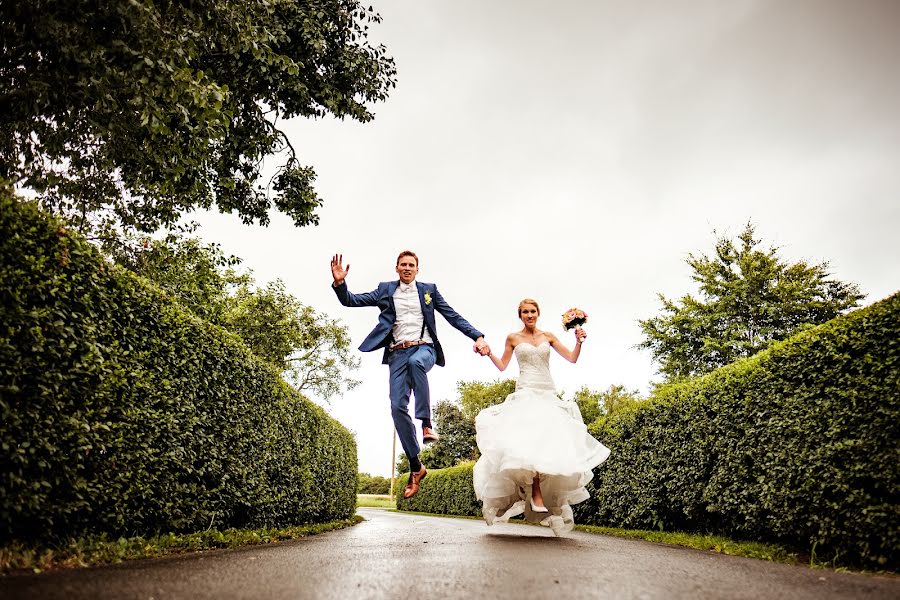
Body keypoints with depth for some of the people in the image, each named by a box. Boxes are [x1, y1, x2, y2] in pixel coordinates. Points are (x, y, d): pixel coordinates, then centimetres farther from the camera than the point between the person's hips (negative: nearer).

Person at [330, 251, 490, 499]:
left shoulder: (428, 290, 14)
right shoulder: (385, 290, 15)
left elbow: (453, 316, 11)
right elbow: (351, 301, 9)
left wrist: (478, 336, 0)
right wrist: (339, 283, -11)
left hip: (424, 348, -2)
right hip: (398, 353, 2)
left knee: (415, 361, -39)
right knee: (398, 407, -10)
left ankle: (426, 423, -31)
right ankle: (416, 466, 2)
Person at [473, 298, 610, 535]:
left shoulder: (548, 336, 13)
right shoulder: (513, 338, 7)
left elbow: (572, 358, 12)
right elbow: (502, 366, 12)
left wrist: (579, 342, -4)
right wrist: (488, 352, -2)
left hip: (549, 394, 3)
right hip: (526, 393, -3)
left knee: (553, 440, -5)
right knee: (530, 439, -21)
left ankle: (554, 498, 6)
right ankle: (536, 496, -19)